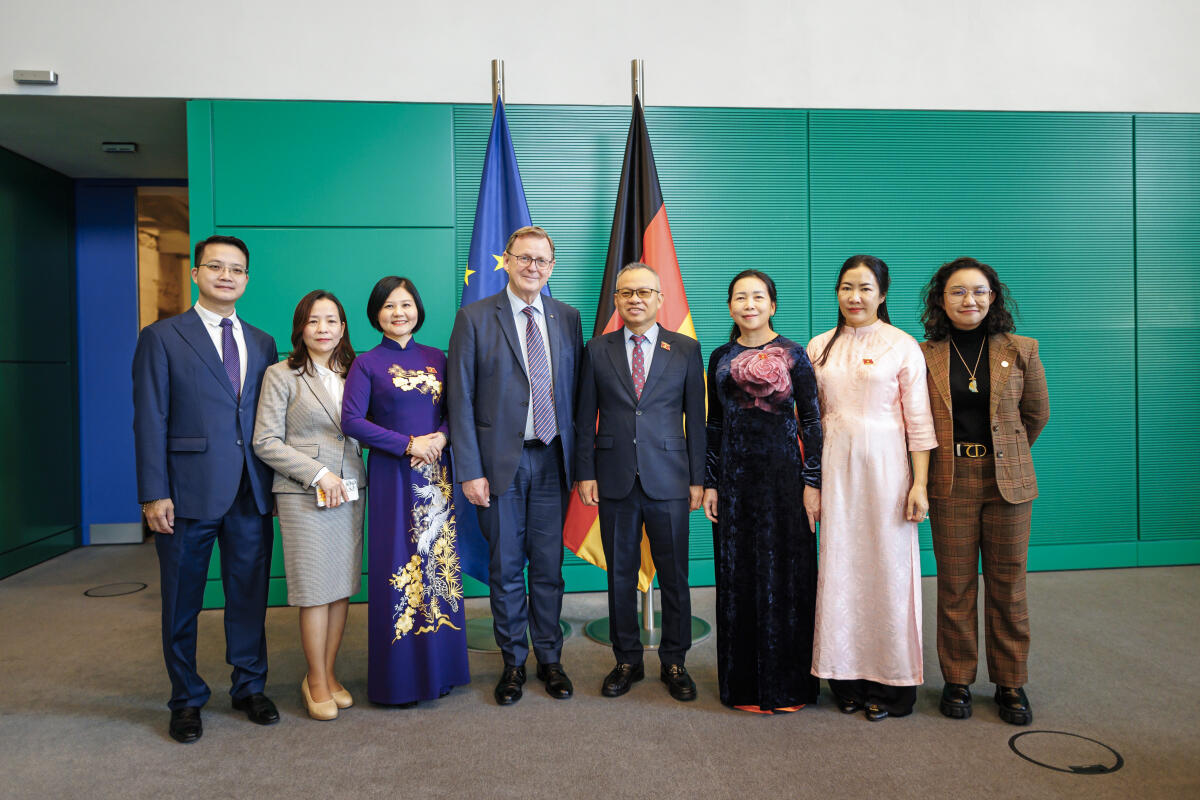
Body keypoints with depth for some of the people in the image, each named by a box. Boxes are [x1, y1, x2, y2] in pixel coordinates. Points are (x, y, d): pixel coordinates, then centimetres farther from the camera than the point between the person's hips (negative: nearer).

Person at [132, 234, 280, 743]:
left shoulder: (262, 344, 12)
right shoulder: (162, 338, 1)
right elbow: (150, 420, -5)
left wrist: (277, 486, 7)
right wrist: (154, 494, -11)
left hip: (251, 495, 3)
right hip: (189, 493, -3)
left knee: (250, 597, 12)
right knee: (182, 604, 10)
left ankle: (250, 687, 29)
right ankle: (186, 700, 27)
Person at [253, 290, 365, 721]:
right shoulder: (281, 375, -2)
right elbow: (265, 442, -7)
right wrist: (318, 474, -12)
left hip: (350, 491, 5)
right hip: (303, 496, -4)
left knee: (343, 587, 7)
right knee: (315, 589, -1)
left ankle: (329, 674, 23)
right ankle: (316, 682, 15)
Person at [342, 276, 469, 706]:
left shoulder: (437, 359, 11)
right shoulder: (367, 364, 0)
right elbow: (351, 420, -9)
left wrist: (442, 435, -11)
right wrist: (408, 444, -14)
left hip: (437, 474, 4)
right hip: (392, 476, -3)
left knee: (439, 562, 6)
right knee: (398, 567, -1)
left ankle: (439, 668, 20)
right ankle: (399, 677, 13)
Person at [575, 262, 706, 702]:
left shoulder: (686, 349, 5)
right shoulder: (597, 350, 7)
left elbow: (696, 418, 4)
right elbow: (585, 418, 7)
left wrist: (698, 478, 0)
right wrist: (585, 474, 0)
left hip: (668, 482, -1)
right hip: (615, 481, 1)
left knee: (674, 577, 6)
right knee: (620, 576, 9)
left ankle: (674, 662, 23)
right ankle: (627, 661, 25)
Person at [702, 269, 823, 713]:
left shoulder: (794, 355, 0)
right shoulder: (721, 358, 9)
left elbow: (811, 420, -2)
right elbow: (714, 424, 10)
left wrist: (812, 482, -8)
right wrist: (710, 483, 5)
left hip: (782, 472, -3)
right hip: (734, 476, 3)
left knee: (784, 574, 2)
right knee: (738, 577, 7)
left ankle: (787, 683, 17)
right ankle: (744, 682, 21)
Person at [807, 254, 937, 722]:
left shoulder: (902, 347, 0)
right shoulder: (819, 347, 9)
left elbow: (919, 421, -3)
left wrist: (920, 483, -8)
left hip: (884, 465, -3)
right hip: (835, 467, 3)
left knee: (888, 567, 2)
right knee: (840, 567, 6)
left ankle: (891, 685, 16)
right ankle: (848, 680, 19)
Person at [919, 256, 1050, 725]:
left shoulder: (1021, 351, 3)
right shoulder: (923, 355, 0)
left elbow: (1037, 414, 13)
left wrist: (1005, 455, 14)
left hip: (1008, 482, 1)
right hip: (950, 484, -1)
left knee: (1008, 586, 8)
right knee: (955, 586, 6)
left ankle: (1010, 683, 23)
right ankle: (957, 681, 21)